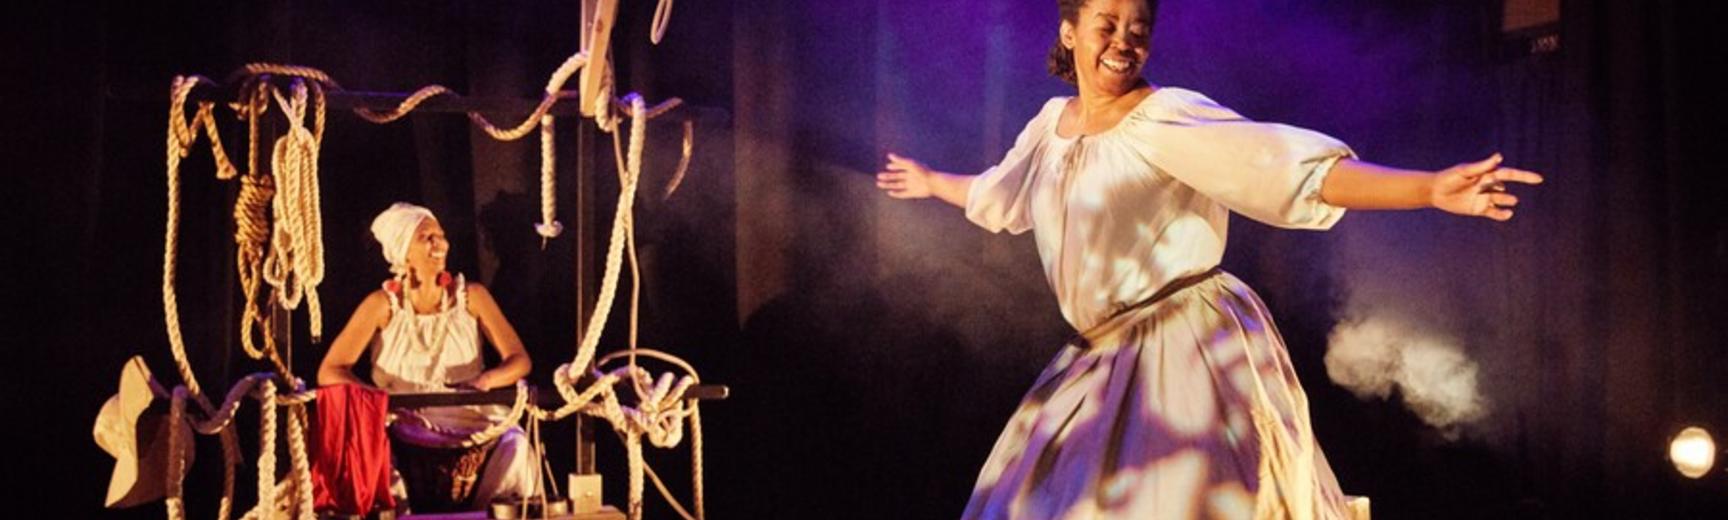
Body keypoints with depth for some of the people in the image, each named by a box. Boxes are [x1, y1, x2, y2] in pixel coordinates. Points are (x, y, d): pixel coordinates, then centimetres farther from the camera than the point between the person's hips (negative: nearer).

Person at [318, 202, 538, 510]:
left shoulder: (470, 296, 3)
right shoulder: (383, 305, -1)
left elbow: (519, 360, 1)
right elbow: (329, 372, -6)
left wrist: (488, 379, -22)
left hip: (471, 421, 1)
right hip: (405, 426, 0)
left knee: (513, 443, -30)